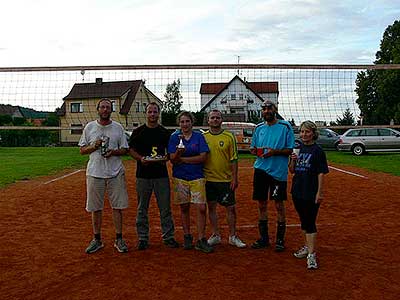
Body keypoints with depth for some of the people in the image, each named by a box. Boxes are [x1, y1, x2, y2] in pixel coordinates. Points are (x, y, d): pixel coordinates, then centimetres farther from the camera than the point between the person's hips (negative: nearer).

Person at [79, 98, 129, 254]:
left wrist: (114, 152, -13)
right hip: (94, 173, 0)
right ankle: (97, 240, 21)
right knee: (95, 208, 7)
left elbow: (125, 150, 7)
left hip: (115, 172, 0)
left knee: (117, 206, 3)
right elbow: (82, 150, 7)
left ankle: (119, 239, 15)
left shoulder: (118, 127, 5)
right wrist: (94, 146, -11)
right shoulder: (89, 127, 6)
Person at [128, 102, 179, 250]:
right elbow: (131, 150, 5)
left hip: (161, 174, 1)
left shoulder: (165, 132, 8)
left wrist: (166, 158, -9)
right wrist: (141, 158, -13)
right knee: (142, 208, 7)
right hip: (143, 174, 0)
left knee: (165, 207, 4)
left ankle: (168, 236, 17)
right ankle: (142, 238, 18)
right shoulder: (138, 131, 5)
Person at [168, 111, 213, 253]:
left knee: (201, 208, -6)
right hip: (180, 177, 1)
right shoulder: (174, 137, 4)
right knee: (184, 207, 8)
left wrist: (182, 159, -8)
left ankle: (201, 240, 3)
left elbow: (203, 157, -7)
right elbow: (173, 160, -3)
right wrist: (179, 152, -24)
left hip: (197, 177, 0)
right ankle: (187, 237, 23)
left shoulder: (199, 136, 3)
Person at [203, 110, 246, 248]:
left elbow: (233, 159, -1)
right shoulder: (203, 137, 4)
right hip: (209, 179, 2)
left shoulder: (229, 137, -1)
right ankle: (215, 235, 23)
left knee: (230, 208, 4)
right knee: (211, 207, 9)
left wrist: (234, 178, -6)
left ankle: (233, 236, 18)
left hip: (226, 179, -1)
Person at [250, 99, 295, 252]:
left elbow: (291, 150, -5)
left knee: (279, 205, 2)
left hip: (278, 171, -4)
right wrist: (254, 150, -6)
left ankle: (280, 240, 15)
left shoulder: (285, 126, -3)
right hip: (260, 169, 4)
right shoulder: (259, 128, 11)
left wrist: (275, 151, -20)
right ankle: (263, 238, 22)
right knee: (261, 204, 9)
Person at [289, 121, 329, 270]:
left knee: (310, 222, -6)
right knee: (303, 220, 17)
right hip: (297, 191, 6)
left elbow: (321, 173, -9)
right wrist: (293, 160, -8)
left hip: (311, 192, -6)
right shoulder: (298, 149, 9)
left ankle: (311, 254, -2)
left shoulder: (318, 151, -7)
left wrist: (319, 192, -13)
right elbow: (292, 170, 12)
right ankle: (307, 246, 32)